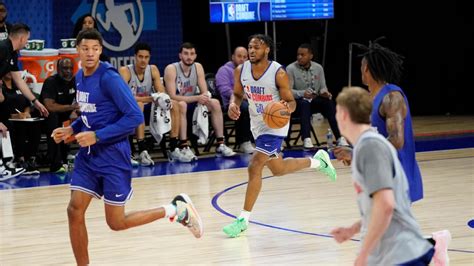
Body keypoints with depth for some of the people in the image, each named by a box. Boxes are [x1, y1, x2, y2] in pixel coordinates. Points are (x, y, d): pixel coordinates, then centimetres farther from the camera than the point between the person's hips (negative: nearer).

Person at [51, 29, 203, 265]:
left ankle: (177, 209, 17)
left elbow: (135, 117, -21)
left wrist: (97, 136, -22)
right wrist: (71, 129, 5)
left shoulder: (109, 78, -18)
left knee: (116, 223, 0)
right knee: (75, 211, -4)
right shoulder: (80, 77, 7)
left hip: (112, 155, -7)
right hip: (88, 154, 7)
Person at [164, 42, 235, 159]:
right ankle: (183, 148, -38)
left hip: (191, 104, 6)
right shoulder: (171, 69, -18)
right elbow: (172, 96, -26)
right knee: (182, 105, -37)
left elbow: (205, 93, -2)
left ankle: (220, 145, -10)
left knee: (215, 103, -11)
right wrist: (197, 98, -34)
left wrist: (204, 98, -28)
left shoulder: (198, 67, -2)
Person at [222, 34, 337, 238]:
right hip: (257, 123, 7)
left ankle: (243, 219, -12)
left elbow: (291, 101, -13)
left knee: (254, 167, -19)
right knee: (278, 170, 21)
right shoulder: (241, 70, -9)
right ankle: (318, 161, 48)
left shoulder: (278, 73, -22)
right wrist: (233, 105, -15)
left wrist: (288, 108, -37)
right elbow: (238, 94, 8)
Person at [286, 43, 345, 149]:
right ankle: (306, 139, -47)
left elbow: (323, 87, 10)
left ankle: (340, 138, -30)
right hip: (297, 102, -4)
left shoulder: (318, 68, 6)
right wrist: (302, 93, -31)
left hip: (315, 100, 4)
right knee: (305, 103, -38)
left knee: (329, 102, -26)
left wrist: (324, 92, -15)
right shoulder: (291, 69, -7)